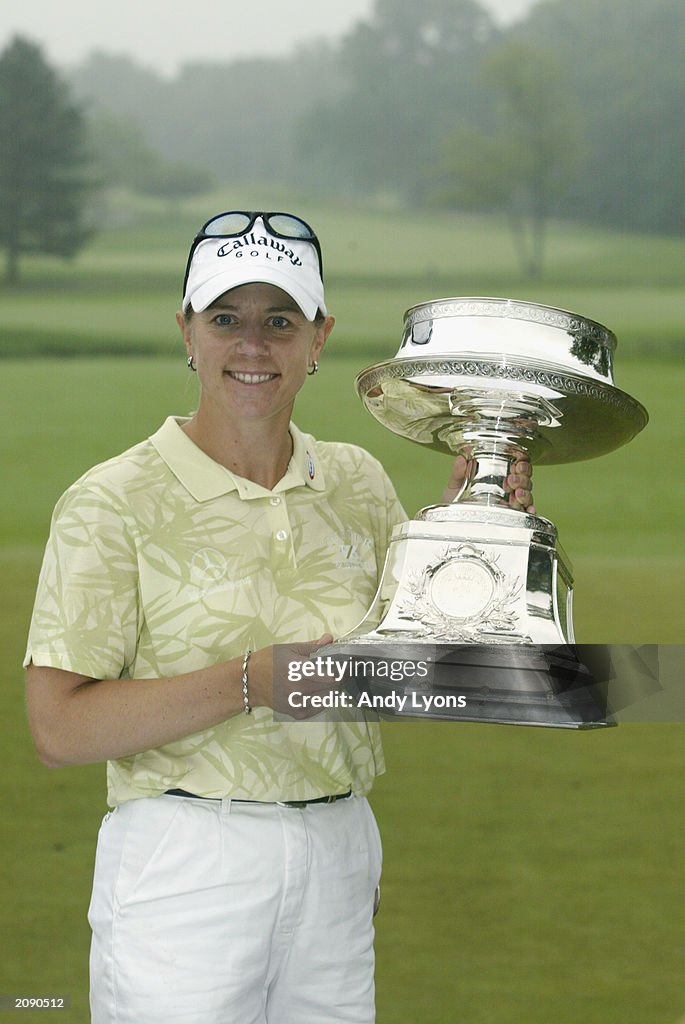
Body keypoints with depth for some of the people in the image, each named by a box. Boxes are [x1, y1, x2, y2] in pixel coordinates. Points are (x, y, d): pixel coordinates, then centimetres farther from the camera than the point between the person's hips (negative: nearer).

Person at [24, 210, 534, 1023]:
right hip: (182, 860, -5)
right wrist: (257, 680, -20)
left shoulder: (358, 484, 8)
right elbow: (59, 727, -14)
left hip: (340, 861, 5)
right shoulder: (112, 503, -8)